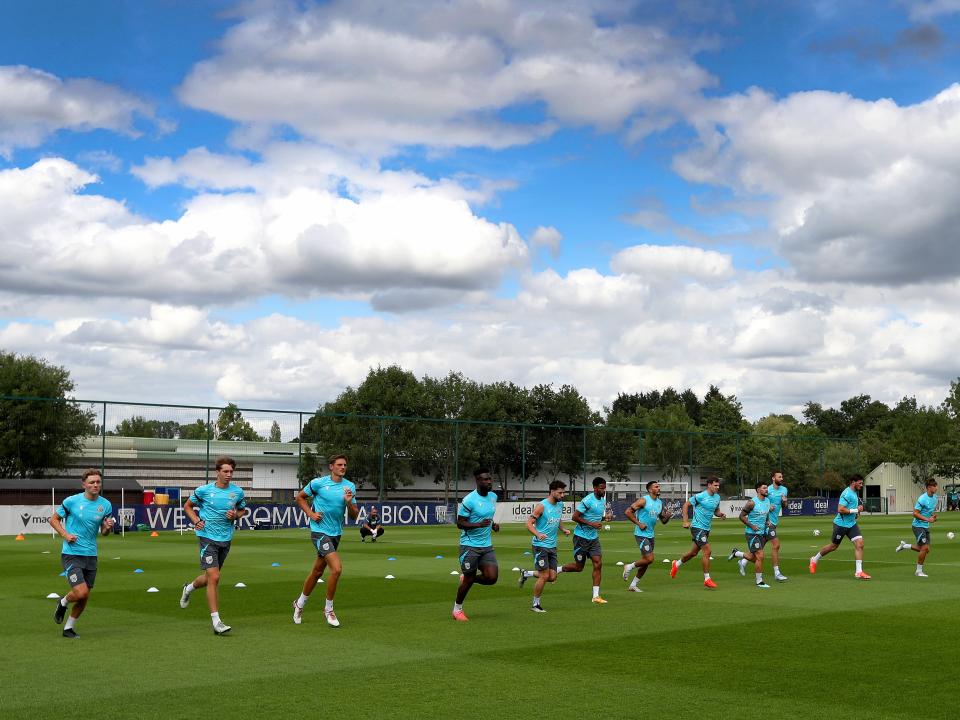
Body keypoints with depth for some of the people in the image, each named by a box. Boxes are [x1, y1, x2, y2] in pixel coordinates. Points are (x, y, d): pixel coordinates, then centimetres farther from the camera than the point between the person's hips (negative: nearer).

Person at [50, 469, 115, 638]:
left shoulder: (105, 505, 2)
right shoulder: (71, 501, -8)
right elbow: (54, 519, 4)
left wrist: (107, 527, -12)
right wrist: (65, 534, -11)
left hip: (91, 555, 5)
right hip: (71, 554, -4)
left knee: (85, 597, 8)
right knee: (81, 592, -17)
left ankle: (69, 628, 28)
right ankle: (63, 603, 17)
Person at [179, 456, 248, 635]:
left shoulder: (238, 492, 2)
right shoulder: (204, 490, -6)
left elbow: (243, 510, 19)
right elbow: (187, 506, 9)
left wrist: (235, 515, -5)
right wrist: (196, 521, -8)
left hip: (226, 539, 5)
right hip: (208, 537, -5)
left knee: (210, 577, 18)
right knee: (214, 577, -15)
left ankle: (189, 588, 51)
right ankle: (216, 621, -11)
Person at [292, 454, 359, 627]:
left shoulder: (350, 486, 4)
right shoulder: (318, 483, -7)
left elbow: (354, 515, 6)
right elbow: (300, 497, 8)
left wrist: (349, 502, -14)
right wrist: (311, 514, -5)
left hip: (336, 534, 6)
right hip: (319, 532, -6)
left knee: (317, 571, 16)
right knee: (337, 568, -19)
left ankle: (300, 604, 36)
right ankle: (328, 609, -2)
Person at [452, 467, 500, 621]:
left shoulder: (493, 496, 6)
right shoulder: (469, 500, -16)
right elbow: (460, 523, -13)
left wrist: (493, 524, 5)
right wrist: (479, 524, -26)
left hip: (487, 545, 6)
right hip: (470, 545, -6)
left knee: (492, 577, -8)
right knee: (469, 579, 0)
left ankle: (466, 578, 22)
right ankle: (457, 609, 23)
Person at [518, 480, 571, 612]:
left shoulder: (560, 505, 8)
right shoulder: (542, 506, -14)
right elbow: (529, 523, -16)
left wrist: (563, 529, 4)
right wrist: (538, 534, -33)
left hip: (552, 546, 7)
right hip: (540, 546, -7)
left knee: (552, 577, 5)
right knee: (544, 576, -8)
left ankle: (526, 574, 26)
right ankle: (536, 604, 9)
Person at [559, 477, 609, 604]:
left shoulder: (603, 499, 8)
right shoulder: (587, 500, -19)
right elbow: (574, 517, -19)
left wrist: (604, 517, 6)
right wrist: (591, 524, -22)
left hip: (594, 537, 7)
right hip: (581, 537, -7)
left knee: (598, 563, -5)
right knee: (579, 567, 1)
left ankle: (596, 596, -2)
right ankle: (556, 570, 27)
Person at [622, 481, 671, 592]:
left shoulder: (660, 503, 10)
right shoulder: (644, 500, -12)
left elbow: (663, 521, 17)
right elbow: (628, 512, -15)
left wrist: (667, 516, -5)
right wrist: (639, 524, -16)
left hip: (651, 535, 8)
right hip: (641, 534, -8)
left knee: (646, 562, 9)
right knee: (649, 559, -16)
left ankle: (633, 585, 19)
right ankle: (629, 567, 8)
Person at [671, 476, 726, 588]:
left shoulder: (717, 497, 7)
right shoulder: (700, 496, -15)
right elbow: (686, 505, -8)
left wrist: (720, 514, -4)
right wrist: (686, 521, -15)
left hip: (706, 529, 8)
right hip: (697, 527, -8)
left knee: (693, 552, 18)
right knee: (707, 551, -15)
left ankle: (676, 565, 42)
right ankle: (707, 579, -7)